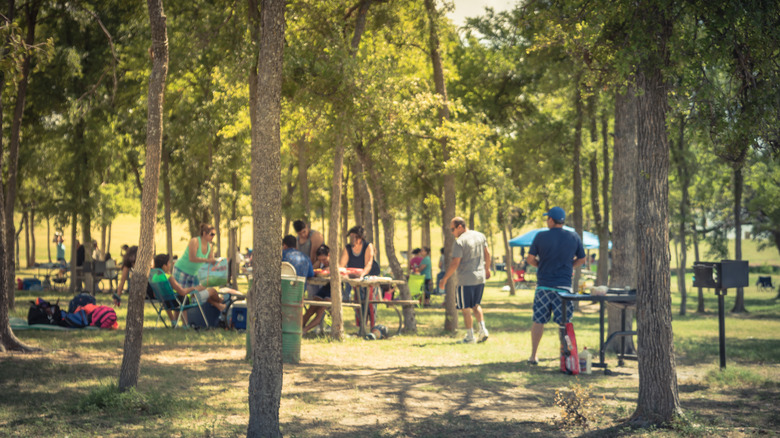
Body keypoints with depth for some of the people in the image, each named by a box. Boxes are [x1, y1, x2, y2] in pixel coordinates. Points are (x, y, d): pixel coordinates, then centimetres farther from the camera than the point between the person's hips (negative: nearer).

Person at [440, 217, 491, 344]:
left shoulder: (460, 242, -15)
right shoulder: (480, 236, 6)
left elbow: (455, 263, -18)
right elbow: (487, 254, 16)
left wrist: (444, 279, -10)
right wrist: (487, 269, 29)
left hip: (466, 280, -7)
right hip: (480, 278, 7)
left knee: (466, 309, 3)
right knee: (476, 305, 21)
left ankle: (470, 337, 5)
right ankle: (483, 329, 7)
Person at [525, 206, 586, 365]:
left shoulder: (541, 237, -3)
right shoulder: (574, 237, 2)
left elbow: (530, 259, -1)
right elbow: (582, 259, 10)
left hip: (543, 285, -1)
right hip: (564, 285, 1)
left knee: (538, 321, 7)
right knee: (564, 323, 5)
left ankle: (533, 355, 9)